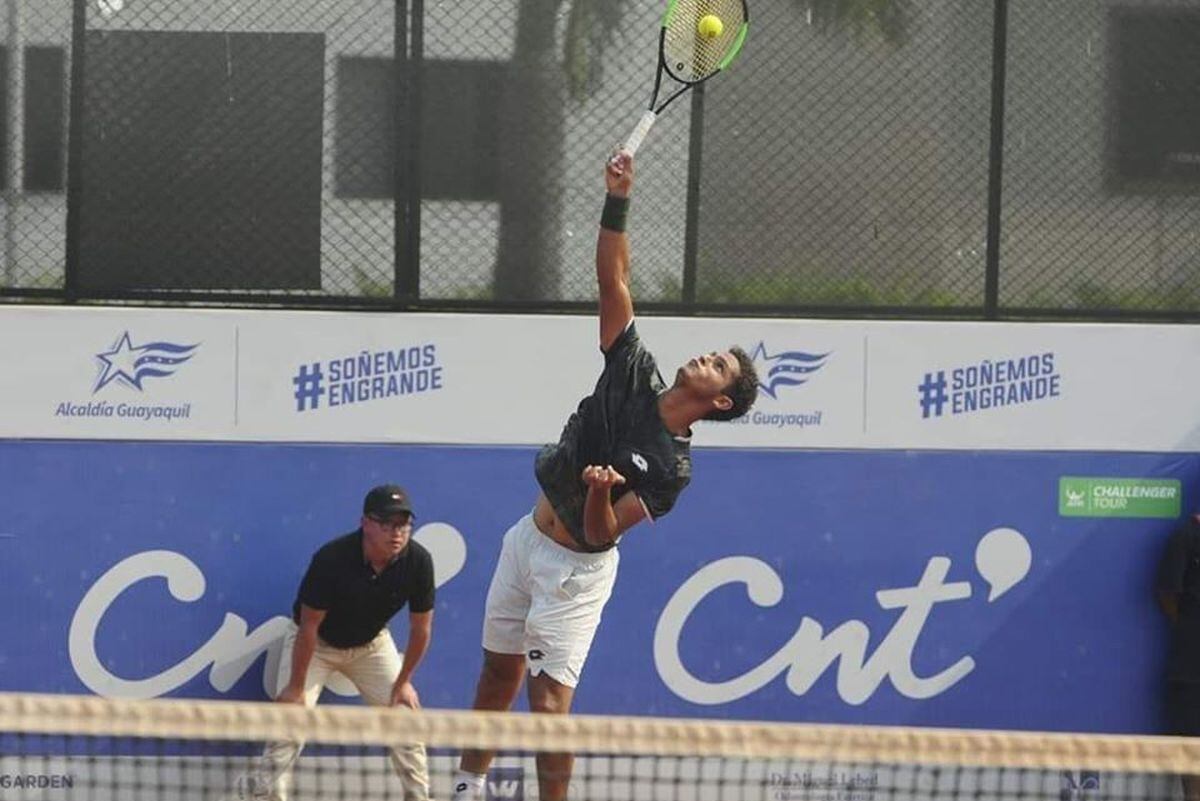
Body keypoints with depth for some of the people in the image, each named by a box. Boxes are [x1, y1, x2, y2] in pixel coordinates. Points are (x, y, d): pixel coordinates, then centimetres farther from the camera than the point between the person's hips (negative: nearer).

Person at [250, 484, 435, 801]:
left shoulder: (418, 561, -24)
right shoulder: (331, 558, -34)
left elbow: (421, 628, -10)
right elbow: (309, 625, -26)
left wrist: (404, 682, -4)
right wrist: (297, 686, -21)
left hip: (372, 644, 3)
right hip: (316, 643, -3)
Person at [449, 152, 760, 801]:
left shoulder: (671, 468, -20)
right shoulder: (634, 376, -6)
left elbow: (601, 533, -23)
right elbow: (612, 278, -7)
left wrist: (600, 492, -45)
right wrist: (618, 199, -17)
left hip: (576, 569, -6)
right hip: (528, 538, 6)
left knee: (549, 700, -12)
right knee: (498, 673, 17)